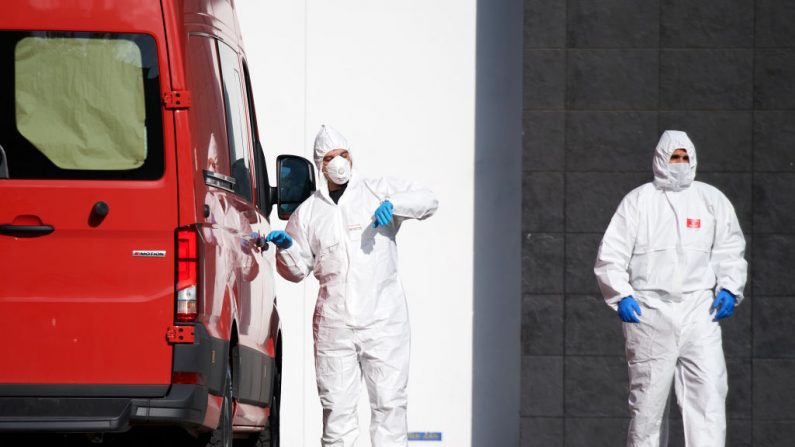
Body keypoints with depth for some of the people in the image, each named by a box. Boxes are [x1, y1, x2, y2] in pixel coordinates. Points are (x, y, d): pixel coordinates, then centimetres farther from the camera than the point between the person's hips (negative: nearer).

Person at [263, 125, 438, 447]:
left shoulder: (378, 191, 8)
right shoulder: (308, 212, 14)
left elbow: (427, 201, -2)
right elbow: (298, 270, 16)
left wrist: (392, 204, -18)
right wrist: (286, 247, -4)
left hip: (383, 320, -2)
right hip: (333, 324, 2)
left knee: (389, 402, -4)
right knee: (337, 406, 0)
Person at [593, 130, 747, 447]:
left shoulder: (712, 200, 11)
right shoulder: (639, 201, 5)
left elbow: (730, 250, 14)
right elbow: (611, 254, 3)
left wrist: (729, 289, -3)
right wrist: (621, 295, -12)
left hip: (699, 310, 1)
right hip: (649, 310, -1)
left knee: (709, 391, -11)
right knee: (647, 398, 2)